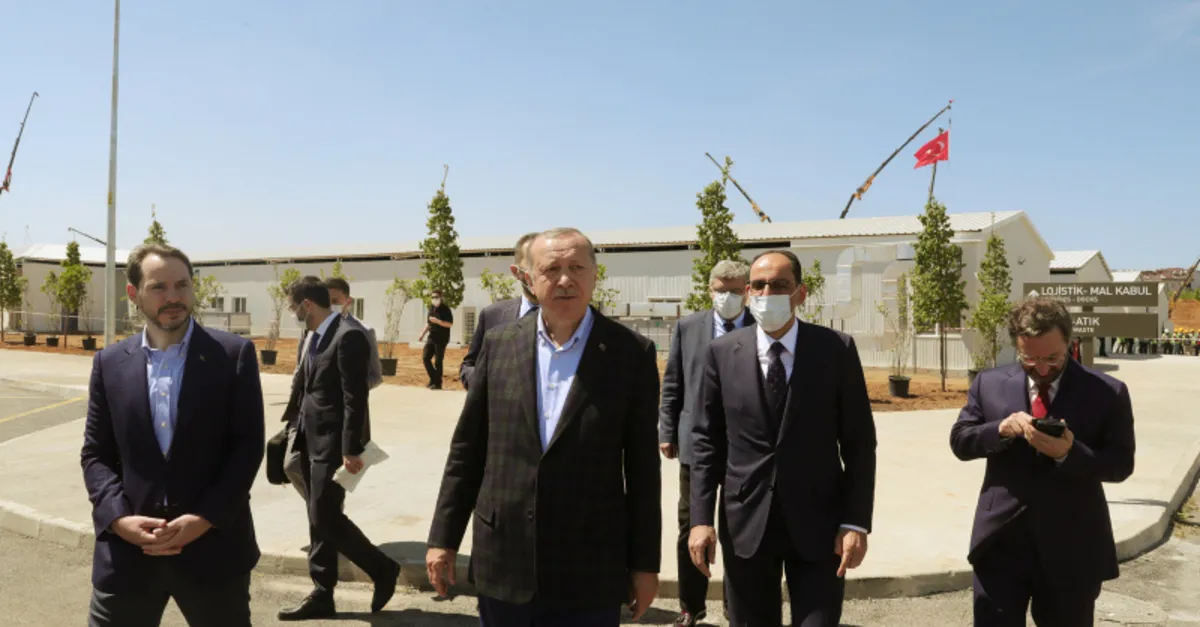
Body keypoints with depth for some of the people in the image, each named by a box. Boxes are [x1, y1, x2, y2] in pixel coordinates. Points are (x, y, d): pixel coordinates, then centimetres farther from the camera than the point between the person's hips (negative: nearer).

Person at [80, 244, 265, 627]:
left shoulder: (234, 354, -3)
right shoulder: (110, 363, 7)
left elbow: (249, 445, -5)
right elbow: (95, 454, 7)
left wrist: (204, 518, -13)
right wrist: (118, 517, -9)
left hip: (213, 544, -2)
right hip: (128, 547, 2)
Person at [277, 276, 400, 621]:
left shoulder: (348, 336, -17)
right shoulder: (314, 338, 12)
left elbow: (355, 398, -21)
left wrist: (351, 449, -23)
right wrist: (299, 433, 15)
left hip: (334, 443, -9)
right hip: (314, 442, 9)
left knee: (326, 518, -6)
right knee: (319, 521, 12)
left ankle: (383, 569, 12)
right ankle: (322, 596, 21)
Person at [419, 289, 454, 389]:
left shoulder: (445, 309, -10)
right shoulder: (431, 308, 10)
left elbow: (450, 324, -16)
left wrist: (437, 321, -25)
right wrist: (423, 333, 13)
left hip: (441, 339, -7)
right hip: (432, 337, 7)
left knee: (437, 361, -3)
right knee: (425, 357, 2)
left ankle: (437, 383, 8)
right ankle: (433, 379, 16)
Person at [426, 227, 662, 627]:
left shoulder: (631, 353, -5)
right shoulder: (499, 344, 2)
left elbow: (642, 466, -3)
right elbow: (467, 449, 6)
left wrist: (645, 562, -1)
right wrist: (444, 537, 5)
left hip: (590, 575, -2)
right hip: (502, 564, 2)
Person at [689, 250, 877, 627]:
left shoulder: (836, 349, -3)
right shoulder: (723, 352, 0)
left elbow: (859, 443, -2)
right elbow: (706, 441, 2)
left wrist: (856, 522, -8)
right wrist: (701, 518, -3)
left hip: (818, 524, -1)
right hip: (745, 523, 2)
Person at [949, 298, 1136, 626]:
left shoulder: (1108, 393, -4)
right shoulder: (989, 383, 1)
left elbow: (1121, 464, -5)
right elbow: (959, 440, 2)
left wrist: (1069, 453, -23)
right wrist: (1001, 428, -17)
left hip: (1071, 549, 0)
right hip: (1000, 541, 1)